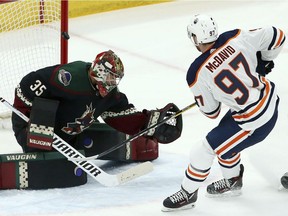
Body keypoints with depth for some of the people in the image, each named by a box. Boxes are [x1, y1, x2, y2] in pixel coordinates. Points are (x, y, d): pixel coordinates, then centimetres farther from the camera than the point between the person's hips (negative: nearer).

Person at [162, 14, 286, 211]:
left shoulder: (197, 74, -19)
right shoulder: (237, 38, -11)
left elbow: (210, 111, -5)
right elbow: (277, 36, -1)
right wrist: (263, 62, 17)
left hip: (254, 121, -7)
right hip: (271, 100, 7)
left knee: (205, 150, 8)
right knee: (225, 137, 28)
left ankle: (187, 193, 25)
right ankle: (232, 181, 47)